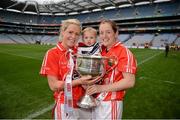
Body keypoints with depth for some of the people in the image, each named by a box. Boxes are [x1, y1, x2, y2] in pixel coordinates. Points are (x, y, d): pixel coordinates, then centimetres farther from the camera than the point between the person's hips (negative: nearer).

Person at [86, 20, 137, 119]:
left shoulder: (124, 52, -14)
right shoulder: (101, 51, 5)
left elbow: (129, 82, -19)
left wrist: (102, 88, -20)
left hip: (110, 103, -6)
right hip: (96, 101, 6)